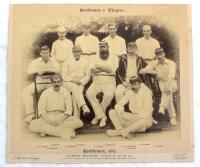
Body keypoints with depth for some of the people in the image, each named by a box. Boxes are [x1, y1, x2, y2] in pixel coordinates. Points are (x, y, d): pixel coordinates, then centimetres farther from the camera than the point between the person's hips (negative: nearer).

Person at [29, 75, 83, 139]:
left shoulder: (66, 92, 2)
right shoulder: (45, 93, 1)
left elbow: (69, 110, -3)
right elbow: (41, 111, -4)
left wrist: (60, 121, -18)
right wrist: (49, 122, -20)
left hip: (62, 117, 1)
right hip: (48, 117, -1)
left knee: (79, 122, -26)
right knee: (33, 125, -29)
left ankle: (46, 130, -25)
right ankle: (63, 131, -28)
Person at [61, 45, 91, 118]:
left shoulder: (85, 62, 16)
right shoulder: (67, 62, 13)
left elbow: (88, 75, 11)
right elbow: (64, 75, 5)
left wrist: (81, 81, -8)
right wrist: (72, 80, -13)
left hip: (80, 83, 1)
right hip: (68, 83, -1)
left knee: (75, 94, -31)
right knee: (75, 87, -36)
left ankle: (76, 117, -37)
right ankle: (84, 106, -53)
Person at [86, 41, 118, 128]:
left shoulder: (114, 58, 11)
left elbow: (112, 70, -5)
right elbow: (92, 70, 0)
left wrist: (99, 67, -2)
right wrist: (106, 69, -5)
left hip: (109, 82, -2)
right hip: (96, 82, 2)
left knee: (109, 94, -34)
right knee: (89, 93, -28)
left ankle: (98, 115, -10)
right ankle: (102, 116, -20)